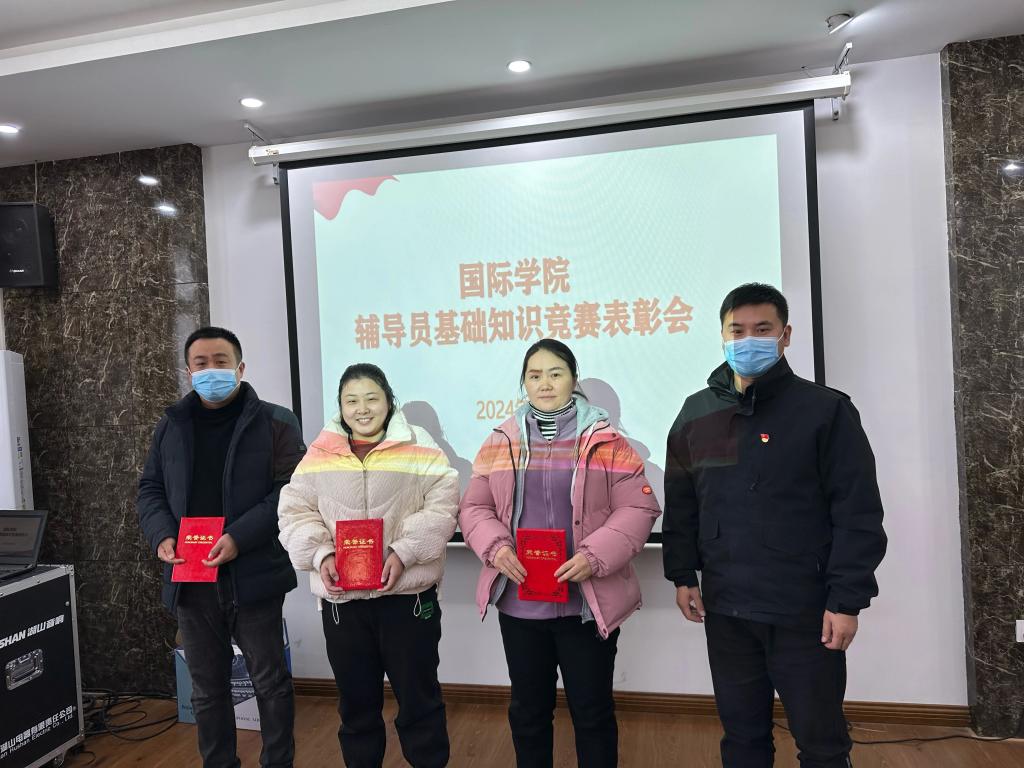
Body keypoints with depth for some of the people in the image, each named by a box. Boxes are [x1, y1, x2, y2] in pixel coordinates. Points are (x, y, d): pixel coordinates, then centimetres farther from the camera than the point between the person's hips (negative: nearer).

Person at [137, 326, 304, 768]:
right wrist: (162, 535, -5)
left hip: (253, 575, -4)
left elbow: (290, 491, -10)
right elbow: (150, 490, 14)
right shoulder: (170, 426, 11)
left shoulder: (275, 423, -4)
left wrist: (240, 537, -20)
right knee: (207, 689, 17)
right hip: (190, 579, 4)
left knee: (270, 681, 9)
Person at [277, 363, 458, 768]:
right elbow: (295, 512, 4)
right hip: (340, 597, 3)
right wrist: (320, 555, -12)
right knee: (355, 700, 18)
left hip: (407, 594, -2)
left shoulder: (418, 448, -3)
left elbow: (442, 508, -8)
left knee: (418, 696, 9)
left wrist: (403, 552, -18)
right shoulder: (319, 454, 6)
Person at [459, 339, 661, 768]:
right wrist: (495, 547, -12)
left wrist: (596, 556, -19)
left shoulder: (606, 441, -4)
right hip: (518, 601, 3)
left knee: (592, 710, 12)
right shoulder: (500, 442, 6)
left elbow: (639, 509, -6)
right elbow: (474, 508, 7)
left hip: (588, 601, -3)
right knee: (528, 708, 19)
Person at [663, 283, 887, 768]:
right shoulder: (696, 413, 6)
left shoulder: (825, 409, -6)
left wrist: (847, 600, -12)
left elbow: (858, 513, -8)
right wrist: (681, 576, 6)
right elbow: (679, 506, 11)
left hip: (805, 609, -3)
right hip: (724, 608, 4)